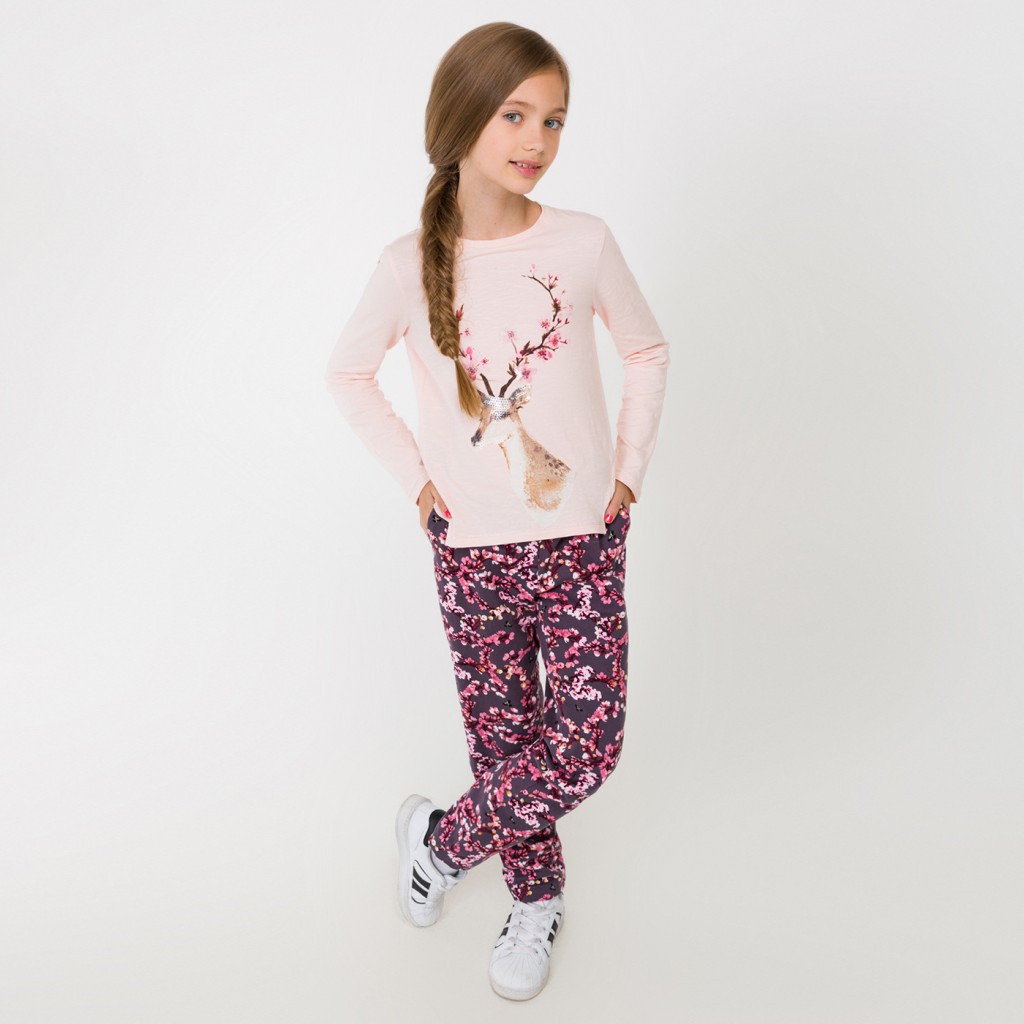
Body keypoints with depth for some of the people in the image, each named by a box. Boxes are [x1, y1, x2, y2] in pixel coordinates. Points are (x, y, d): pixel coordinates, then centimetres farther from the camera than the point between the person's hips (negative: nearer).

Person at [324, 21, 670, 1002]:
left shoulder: (584, 243, -5)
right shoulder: (411, 264, -7)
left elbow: (647, 352, 9)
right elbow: (348, 372, 9)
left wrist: (629, 470, 3)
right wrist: (414, 475, 2)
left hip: (583, 541, 1)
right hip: (472, 550, 0)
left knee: (586, 750, 0)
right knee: (503, 735, 11)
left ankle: (445, 835, 28)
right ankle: (536, 898, 39)